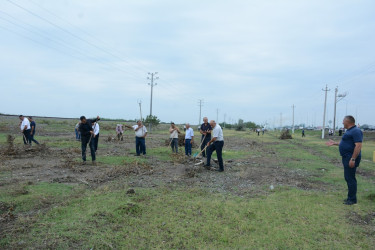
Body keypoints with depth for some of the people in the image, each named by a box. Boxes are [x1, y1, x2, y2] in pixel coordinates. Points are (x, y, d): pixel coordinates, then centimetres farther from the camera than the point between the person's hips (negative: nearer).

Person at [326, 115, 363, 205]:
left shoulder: (356, 131, -17)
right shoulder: (350, 131, 16)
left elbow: (358, 145, -24)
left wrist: (353, 159, -27)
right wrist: (334, 143, 26)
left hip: (351, 158, -11)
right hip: (347, 158, 11)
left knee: (350, 178, -4)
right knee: (348, 178, 16)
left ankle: (352, 199, 4)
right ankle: (351, 197, 25)